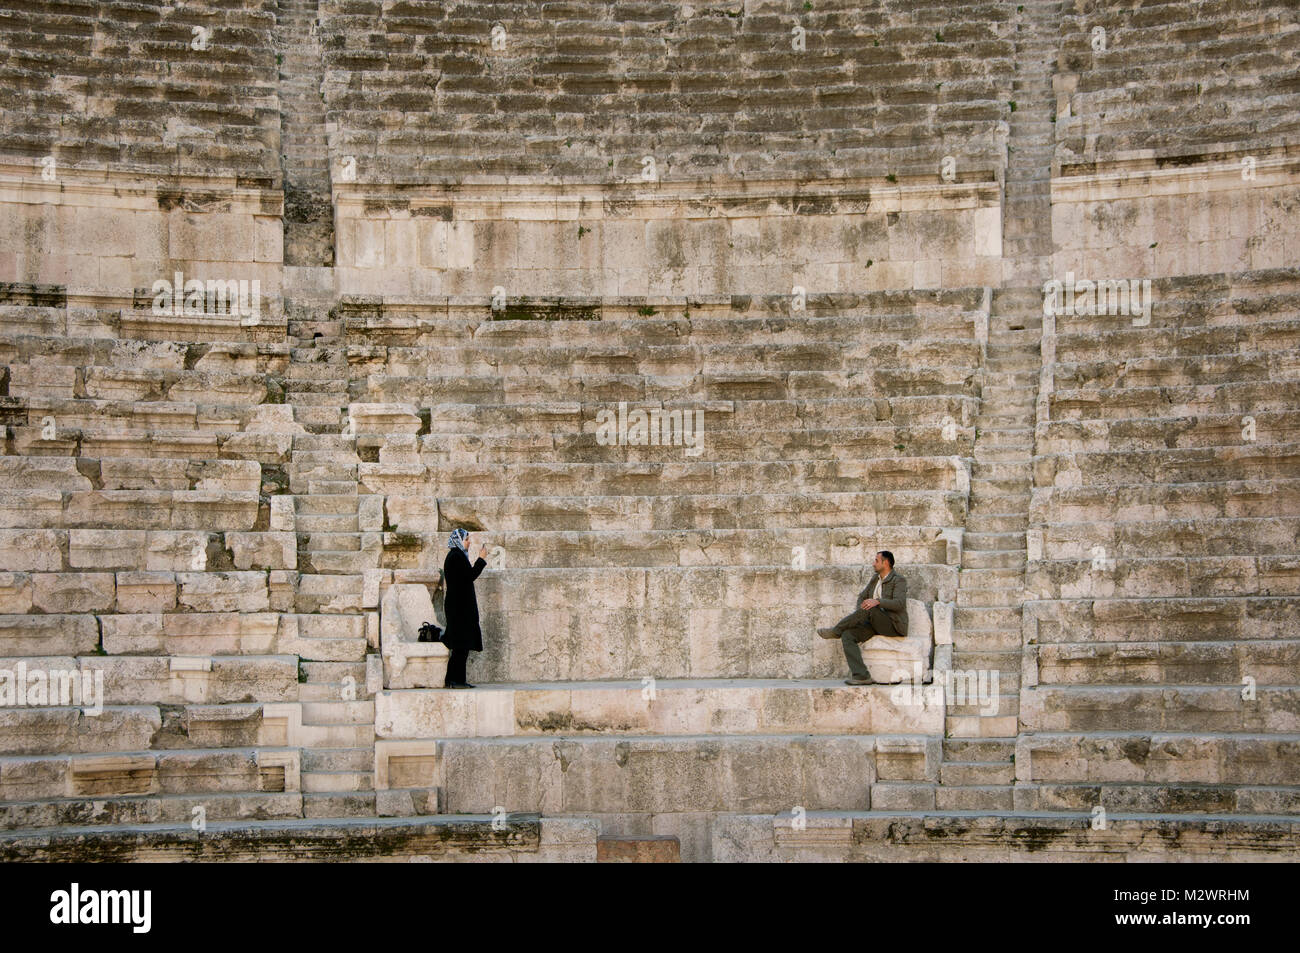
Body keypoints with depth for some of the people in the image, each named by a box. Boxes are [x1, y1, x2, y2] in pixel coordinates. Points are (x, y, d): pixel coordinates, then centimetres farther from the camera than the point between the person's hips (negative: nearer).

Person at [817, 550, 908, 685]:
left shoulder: (899, 581, -7)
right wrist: (858, 616, 0)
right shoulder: (875, 578, 17)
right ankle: (861, 675, -30)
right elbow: (862, 597, 21)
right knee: (847, 635, -18)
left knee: (870, 608, -33)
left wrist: (877, 601, -36)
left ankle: (836, 630, -19)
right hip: (875, 625, 7)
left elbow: (900, 604, -22)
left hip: (893, 626, -7)